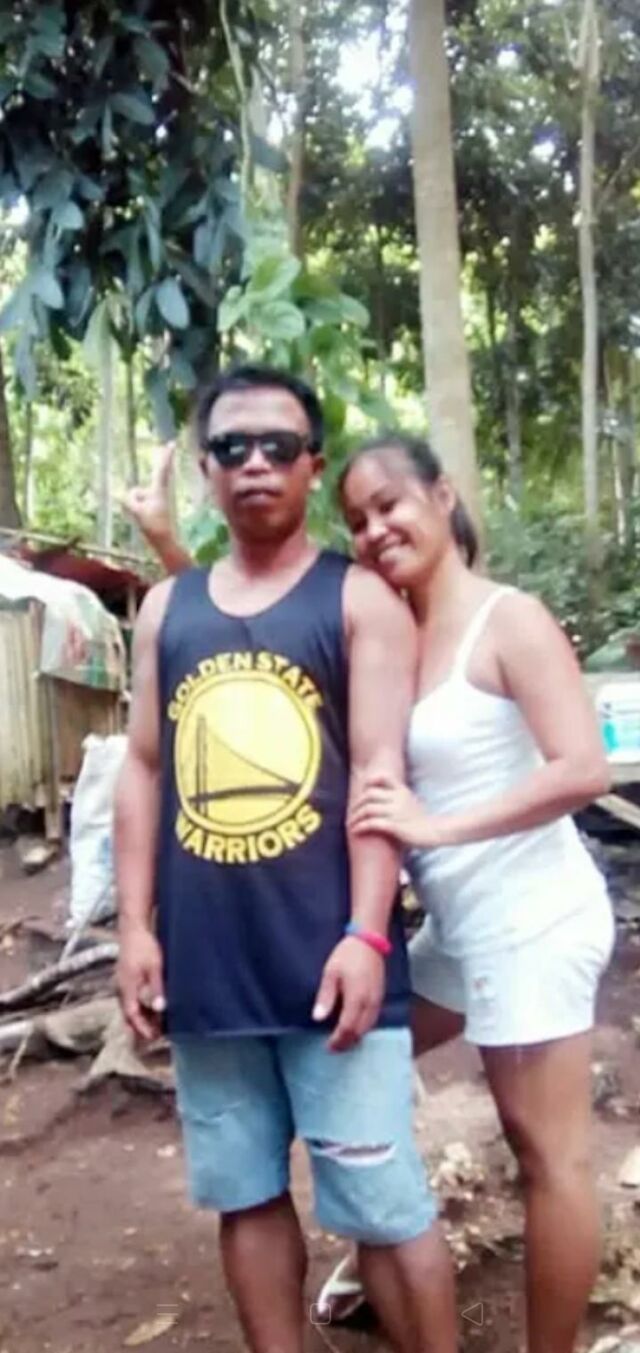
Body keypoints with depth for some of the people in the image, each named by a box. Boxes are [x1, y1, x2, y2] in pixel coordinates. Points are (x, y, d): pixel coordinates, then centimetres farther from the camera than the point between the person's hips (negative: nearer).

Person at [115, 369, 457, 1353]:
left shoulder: (360, 599, 0)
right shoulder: (166, 608, 12)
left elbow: (379, 773, -7)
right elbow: (143, 770, 12)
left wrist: (366, 936, -15)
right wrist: (136, 927, 5)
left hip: (327, 958, -4)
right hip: (205, 965, 4)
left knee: (384, 1204, 1)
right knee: (246, 1197, 14)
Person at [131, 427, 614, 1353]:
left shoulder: (509, 619, -13)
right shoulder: (395, 634, 8)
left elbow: (585, 768, -21)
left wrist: (440, 826, -26)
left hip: (531, 919, -9)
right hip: (463, 924, 9)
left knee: (546, 1149, 0)